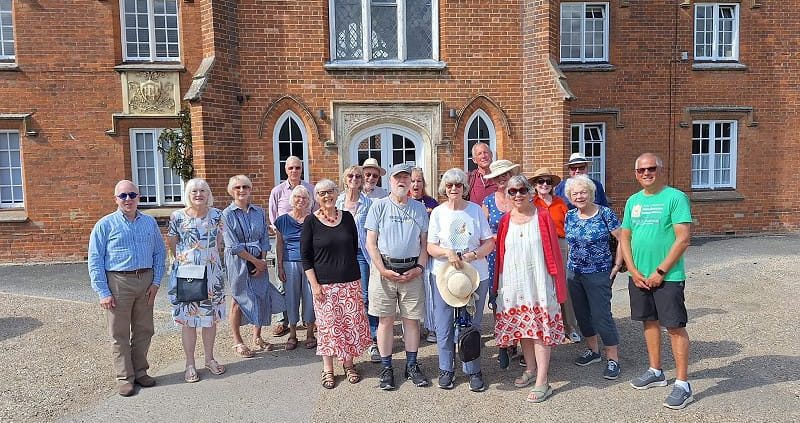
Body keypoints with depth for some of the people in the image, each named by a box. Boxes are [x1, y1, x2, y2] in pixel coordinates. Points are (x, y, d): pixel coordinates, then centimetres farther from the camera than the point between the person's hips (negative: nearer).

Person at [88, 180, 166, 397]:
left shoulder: (150, 222, 7)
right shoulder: (105, 225, -3)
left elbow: (160, 253, 11)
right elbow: (95, 261, -5)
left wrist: (156, 282, 1)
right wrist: (103, 293, -9)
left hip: (145, 281, 4)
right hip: (118, 282, -3)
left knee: (144, 330, 12)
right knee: (120, 334, 6)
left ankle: (140, 372, 27)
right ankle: (124, 378, 18)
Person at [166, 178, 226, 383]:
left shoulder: (216, 215, 1)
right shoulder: (178, 217, -5)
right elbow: (172, 244, 6)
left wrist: (211, 260, 12)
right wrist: (184, 261, 8)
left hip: (212, 272, 2)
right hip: (185, 272, -2)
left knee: (211, 316, 10)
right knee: (187, 318, 3)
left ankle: (209, 358, 25)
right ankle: (190, 364, 15)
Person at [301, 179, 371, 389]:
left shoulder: (347, 217, 5)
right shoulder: (311, 222, -3)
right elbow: (305, 256, -3)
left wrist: (355, 274, 11)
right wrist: (314, 284, -9)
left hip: (350, 281, 3)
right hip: (324, 284, -2)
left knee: (351, 323, 5)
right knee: (327, 325, 3)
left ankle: (348, 363, 23)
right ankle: (328, 369, 18)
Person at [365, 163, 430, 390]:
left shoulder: (419, 208, 10)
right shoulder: (379, 206, 2)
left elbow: (424, 242, 11)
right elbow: (371, 243, -2)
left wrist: (419, 268, -3)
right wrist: (383, 270, -10)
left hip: (412, 270, 2)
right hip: (384, 269, -2)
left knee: (412, 319, 7)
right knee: (385, 319, 4)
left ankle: (412, 365, 21)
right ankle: (386, 368, 15)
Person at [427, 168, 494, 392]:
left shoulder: (476, 210, 1)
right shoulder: (438, 212, 1)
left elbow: (489, 242, 1)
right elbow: (430, 247, 0)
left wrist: (473, 255, -15)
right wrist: (447, 252, -19)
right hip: (443, 274, 0)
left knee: (472, 324, 8)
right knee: (444, 325, 5)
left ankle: (473, 370, 23)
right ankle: (446, 369, 22)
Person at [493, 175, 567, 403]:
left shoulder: (542, 216, -2)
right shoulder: (505, 221, 7)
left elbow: (553, 250, -3)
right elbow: (500, 254, 9)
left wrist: (556, 280, -7)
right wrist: (498, 284, 7)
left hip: (538, 282, -4)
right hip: (513, 283, 4)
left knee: (540, 329, -4)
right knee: (522, 328, 13)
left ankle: (542, 383, 1)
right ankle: (530, 369, 31)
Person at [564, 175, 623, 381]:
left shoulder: (605, 214, -11)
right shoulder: (570, 216, 4)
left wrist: (617, 265, -9)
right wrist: (570, 263, 11)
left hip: (598, 273, -6)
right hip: (573, 273, 6)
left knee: (601, 315, -4)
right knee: (582, 313, 13)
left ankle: (613, 358, 9)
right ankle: (593, 350, 31)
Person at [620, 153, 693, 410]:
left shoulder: (675, 197, -9)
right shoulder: (633, 201, 10)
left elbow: (683, 238, -14)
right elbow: (625, 237, 11)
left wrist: (660, 272, -15)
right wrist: (633, 271, -1)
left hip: (668, 276, -6)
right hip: (639, 276, 6)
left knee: (675, 327, -2)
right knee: (649, 322, 15)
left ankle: (682, 384, 7)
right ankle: (655, 372, 30)